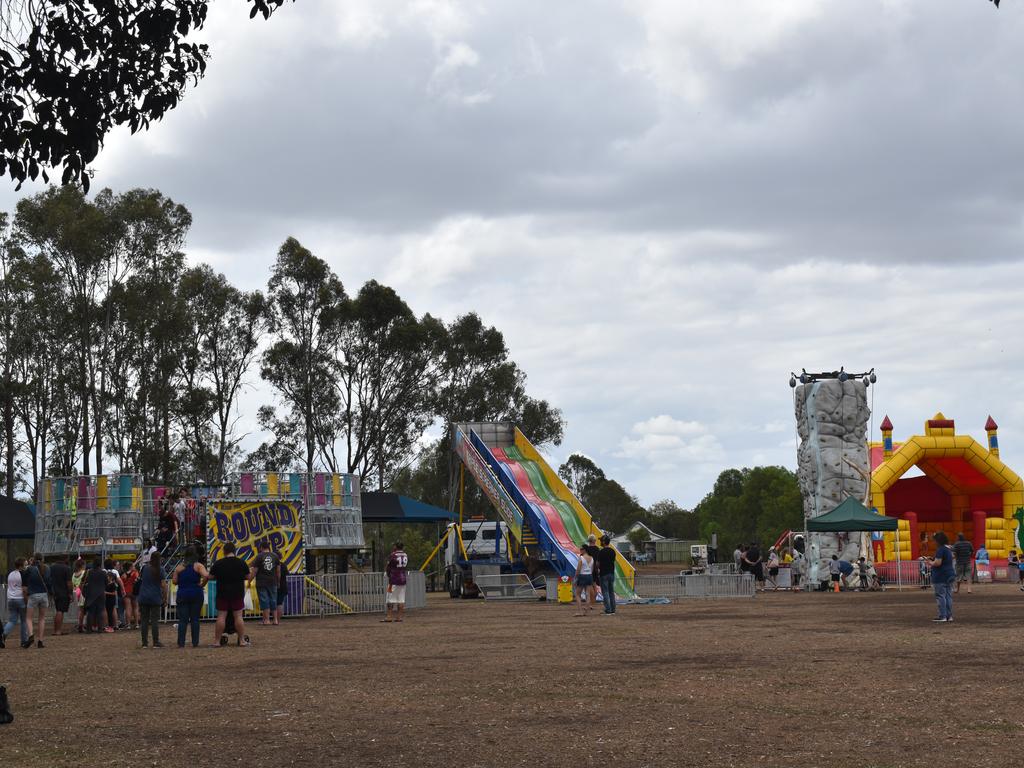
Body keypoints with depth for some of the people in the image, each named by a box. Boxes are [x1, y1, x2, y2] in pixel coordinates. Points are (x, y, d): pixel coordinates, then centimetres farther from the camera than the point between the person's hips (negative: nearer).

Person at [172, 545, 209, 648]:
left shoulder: (179, 567, 3)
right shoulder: (198, 566, -5)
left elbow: (174, 581, 0)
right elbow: (206, 576, -21)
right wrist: (202, 584, -5)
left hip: (182, 594, 1)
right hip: (196, 595, -1)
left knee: (182, 620, 3)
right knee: (195, 619, 6)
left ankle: (181, 643, -1)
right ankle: (195, 643, 5)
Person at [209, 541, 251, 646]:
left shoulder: (218, 563, -5)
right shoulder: (241, 562, -3)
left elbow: (210, 577, 0)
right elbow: (248, 577, 4)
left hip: (222, 594, 0)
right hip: (238, 593, 0)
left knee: (221, 617, 2)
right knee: (238, 616, 3)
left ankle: (218, 640, 3)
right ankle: (242, 640, 3)